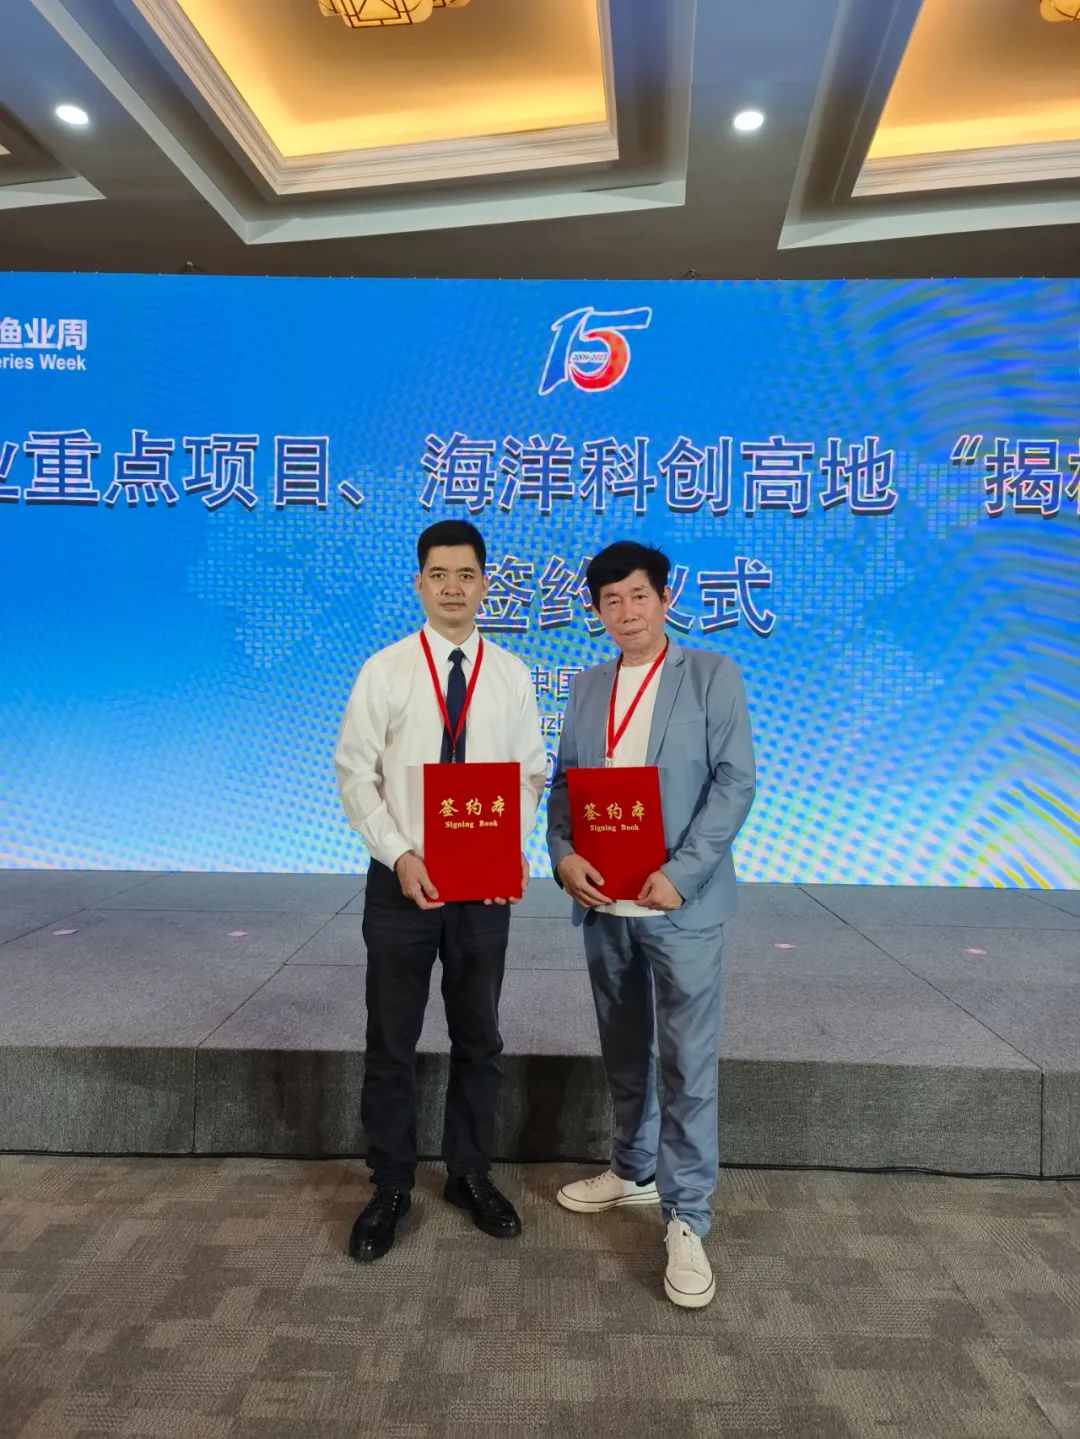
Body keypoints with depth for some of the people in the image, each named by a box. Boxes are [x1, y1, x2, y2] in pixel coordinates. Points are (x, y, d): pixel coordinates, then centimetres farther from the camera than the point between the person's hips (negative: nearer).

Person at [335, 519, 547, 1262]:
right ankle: (390, 1188, 30)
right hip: (402, 880, -1)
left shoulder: (511, 675, 1)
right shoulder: (385, 669, -4)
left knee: (479, 1039, 15)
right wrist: (400, 855, -16)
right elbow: (354, 775, -5)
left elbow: (531, 774, 3)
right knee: (391, 1044, 10)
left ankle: (472, 1175, 35)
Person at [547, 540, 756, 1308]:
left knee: (688, 1062, -1)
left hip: (680, 902, -5)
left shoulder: (712, 674, -3)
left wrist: (682, 873, -18)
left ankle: (687, 1220, 11)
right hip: (602, 902, 5)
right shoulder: (587, 686, 12)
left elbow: (735, 781, -10)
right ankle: (635, 1170, 36)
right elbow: (564, 781, 10)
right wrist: (563, 854, -9)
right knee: (624, 1052, 17)